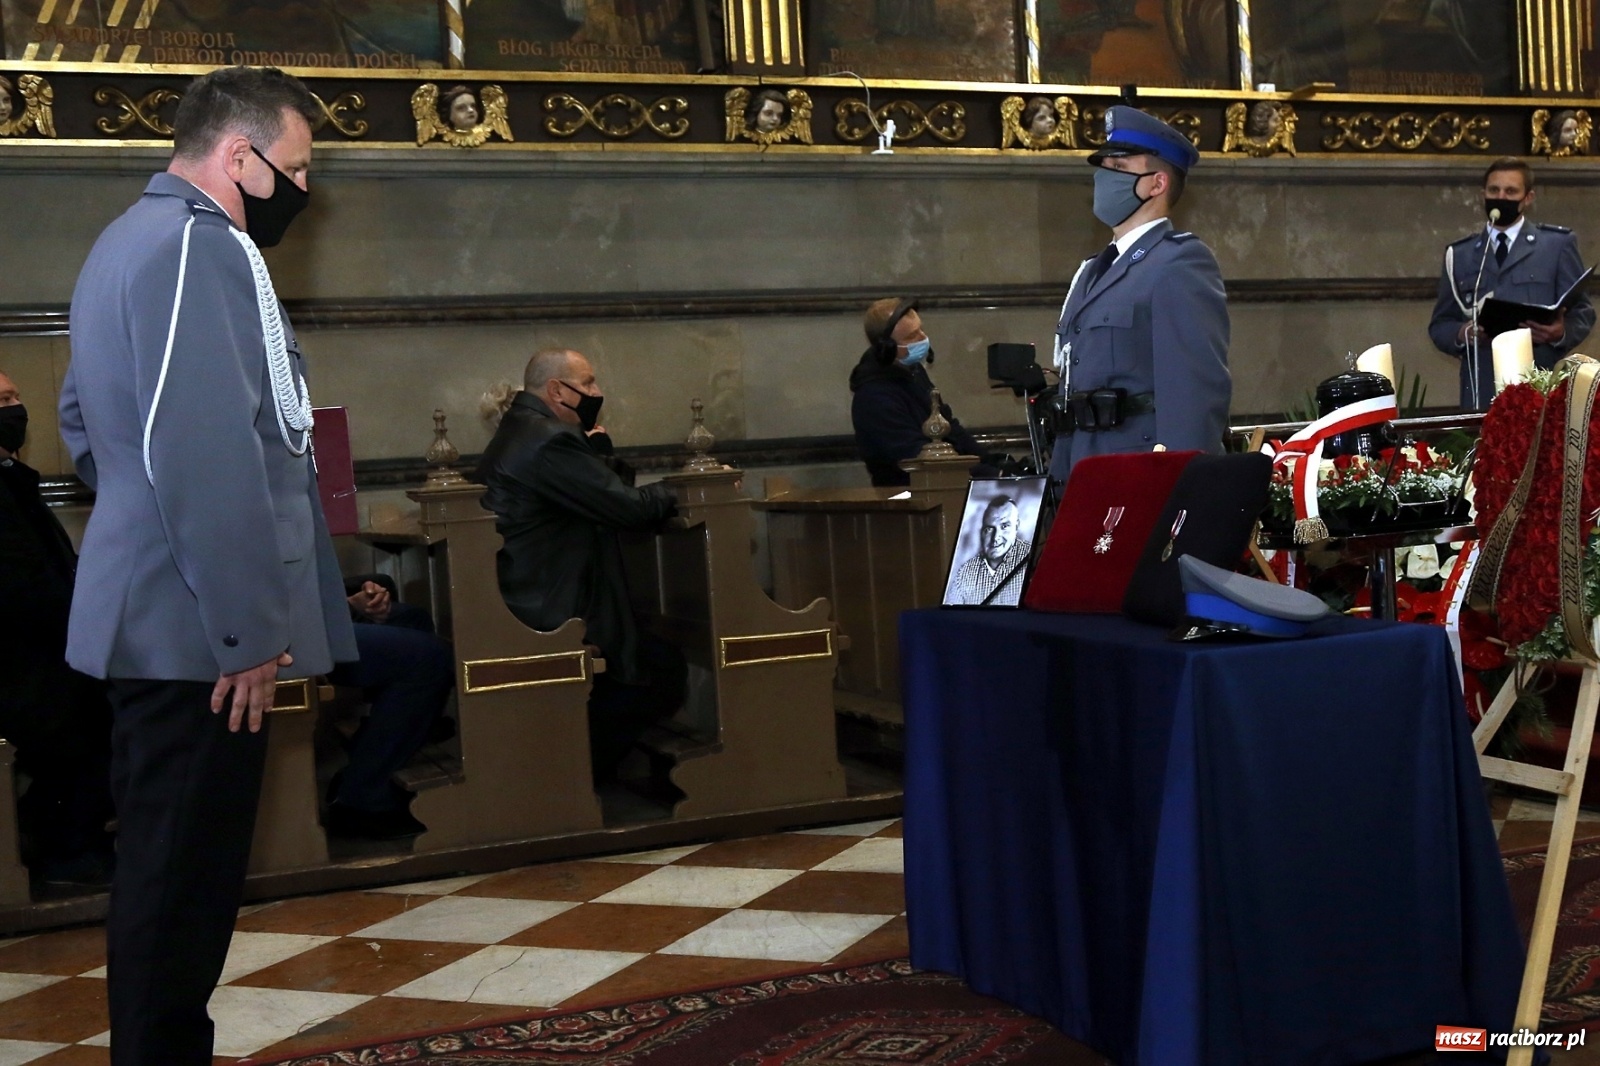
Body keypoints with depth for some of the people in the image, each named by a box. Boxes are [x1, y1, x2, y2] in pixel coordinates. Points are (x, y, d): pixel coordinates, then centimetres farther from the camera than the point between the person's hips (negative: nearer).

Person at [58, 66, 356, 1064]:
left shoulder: (128, 239, 18)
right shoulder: (204, 247, -15)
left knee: (167, 863, 16)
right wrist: (248, 629, -21)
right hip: (202, 627, -10)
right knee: (186, 876, -2)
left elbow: (83, 420, 27)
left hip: (150, 611, 10)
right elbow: (209, 455, -24)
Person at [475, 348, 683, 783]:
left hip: (518, 605, 11)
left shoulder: (520, 432, 16)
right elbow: (632, 509, -20)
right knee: (665, 668, -1)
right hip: (545, 620, -11)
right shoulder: (550, 441, -19)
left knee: (653, 656, 21)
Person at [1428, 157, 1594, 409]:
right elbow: (1440, 325, 14)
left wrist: (1562, 333, -16)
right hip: (1482, 391, 2)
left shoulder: (1558, 244, 10)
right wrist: (1462, 334, -8)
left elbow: (1582, 312, 6)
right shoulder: (1459, 254, 16)